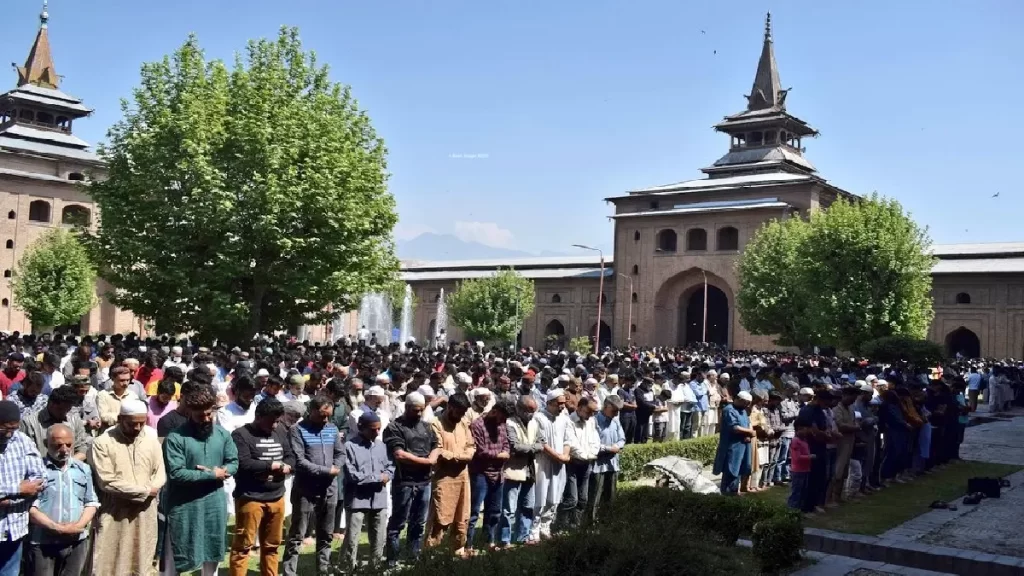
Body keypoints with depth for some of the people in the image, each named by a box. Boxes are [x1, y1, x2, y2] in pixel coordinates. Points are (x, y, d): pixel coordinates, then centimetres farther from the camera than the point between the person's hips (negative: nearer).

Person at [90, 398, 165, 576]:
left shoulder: (152, 440, 5)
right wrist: (144, 490, -12)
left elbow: (161, 475, 6)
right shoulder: (103, 443, -9)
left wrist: (148, 491, -15)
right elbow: (107, 482, -14)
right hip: (114, 514, -4)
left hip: (145, 513, 4)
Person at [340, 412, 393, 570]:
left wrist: (387, 475, -11)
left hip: (379, 500, 6)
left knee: (379, 540, 15)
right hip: (357, 501, -5)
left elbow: (391, 467, 13)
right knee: (352, 540, 0)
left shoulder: (382, 446, 8)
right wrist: (378, 477, -12)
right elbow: (351, 475, -17)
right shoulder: (350, 446, -11)